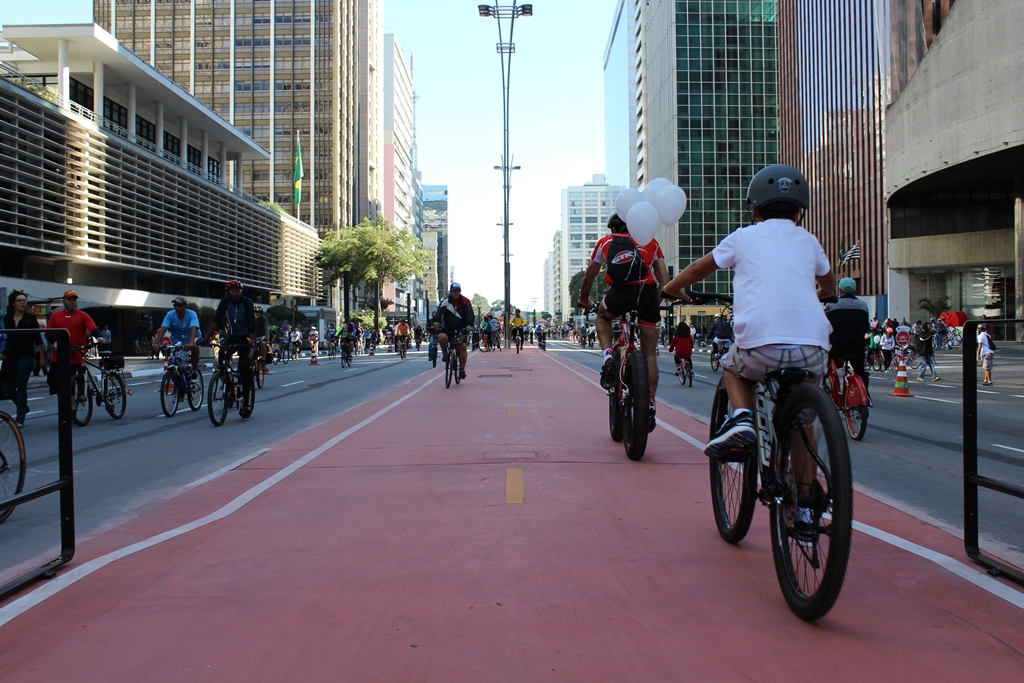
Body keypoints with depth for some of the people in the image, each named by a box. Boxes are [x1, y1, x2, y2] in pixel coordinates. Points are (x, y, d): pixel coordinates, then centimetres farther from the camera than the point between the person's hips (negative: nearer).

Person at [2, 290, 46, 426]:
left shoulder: (30, 318, -2)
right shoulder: (7, 319, 6)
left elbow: (38, 339, 0)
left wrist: (42, 357, -1)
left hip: (26, 357, -4)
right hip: (10, 357, 4)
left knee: (21, 387, -5)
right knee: (8, 387, 4)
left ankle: (20, 419, 3)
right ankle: (23, 407, 31)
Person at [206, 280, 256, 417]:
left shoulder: (248, 302, -14)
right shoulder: (225, 302, -5)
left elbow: (251, 323, -23)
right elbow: (216, 320, -11)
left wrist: (251, 340, -38)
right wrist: (207, 336, -23)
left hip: (245, 338, -3)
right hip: (232, 336, 3)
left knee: (244, 368, -14)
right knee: (221, 352, -26)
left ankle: (246, 402, -5)